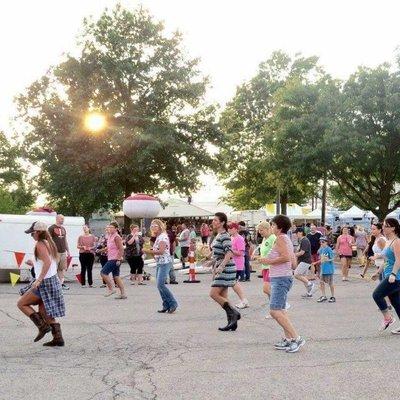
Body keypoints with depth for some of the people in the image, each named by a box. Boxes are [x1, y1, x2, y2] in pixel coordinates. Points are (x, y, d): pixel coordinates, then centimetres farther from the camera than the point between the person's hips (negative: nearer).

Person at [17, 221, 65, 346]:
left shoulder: (40, 244, -13)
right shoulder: (49, 243, 14)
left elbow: (47, 262, -26)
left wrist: (39, 280, -27)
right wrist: (34, 264, 26)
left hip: (45, 282, -9)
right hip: (53, 280, 9)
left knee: (21, 303, 4)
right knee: (44, 311, 14)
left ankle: (43, 326, -4)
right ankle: (58, 338, 10)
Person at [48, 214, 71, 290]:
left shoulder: (63, 229, 17)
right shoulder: (52, 228, -5)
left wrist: (68, 251, 20)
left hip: (63, 252, 7)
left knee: (63, 268, 8)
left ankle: (61, 283, 13)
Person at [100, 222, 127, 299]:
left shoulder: (116, 237, -12)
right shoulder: (110, 236, 16)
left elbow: (121, 249, -18)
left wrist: (119, 259, -22)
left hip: (115, 259, -10)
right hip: (111, 259, 10)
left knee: (103, 273, -11)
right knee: (116, 276, 8)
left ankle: (111, 289, -3)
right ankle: (123, 294, 10)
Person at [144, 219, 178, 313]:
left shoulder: (163, 236, -11)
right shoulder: (158, 237, 18)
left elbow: (161, 251, -21)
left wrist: (149, 251, -13)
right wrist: (150, 251, 3)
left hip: (165, 263, -10)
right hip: (159, 263, 10)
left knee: (160, 284, -15)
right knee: (159, 285, 7)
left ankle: (173, 303, -7)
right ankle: (166, 305, 11)